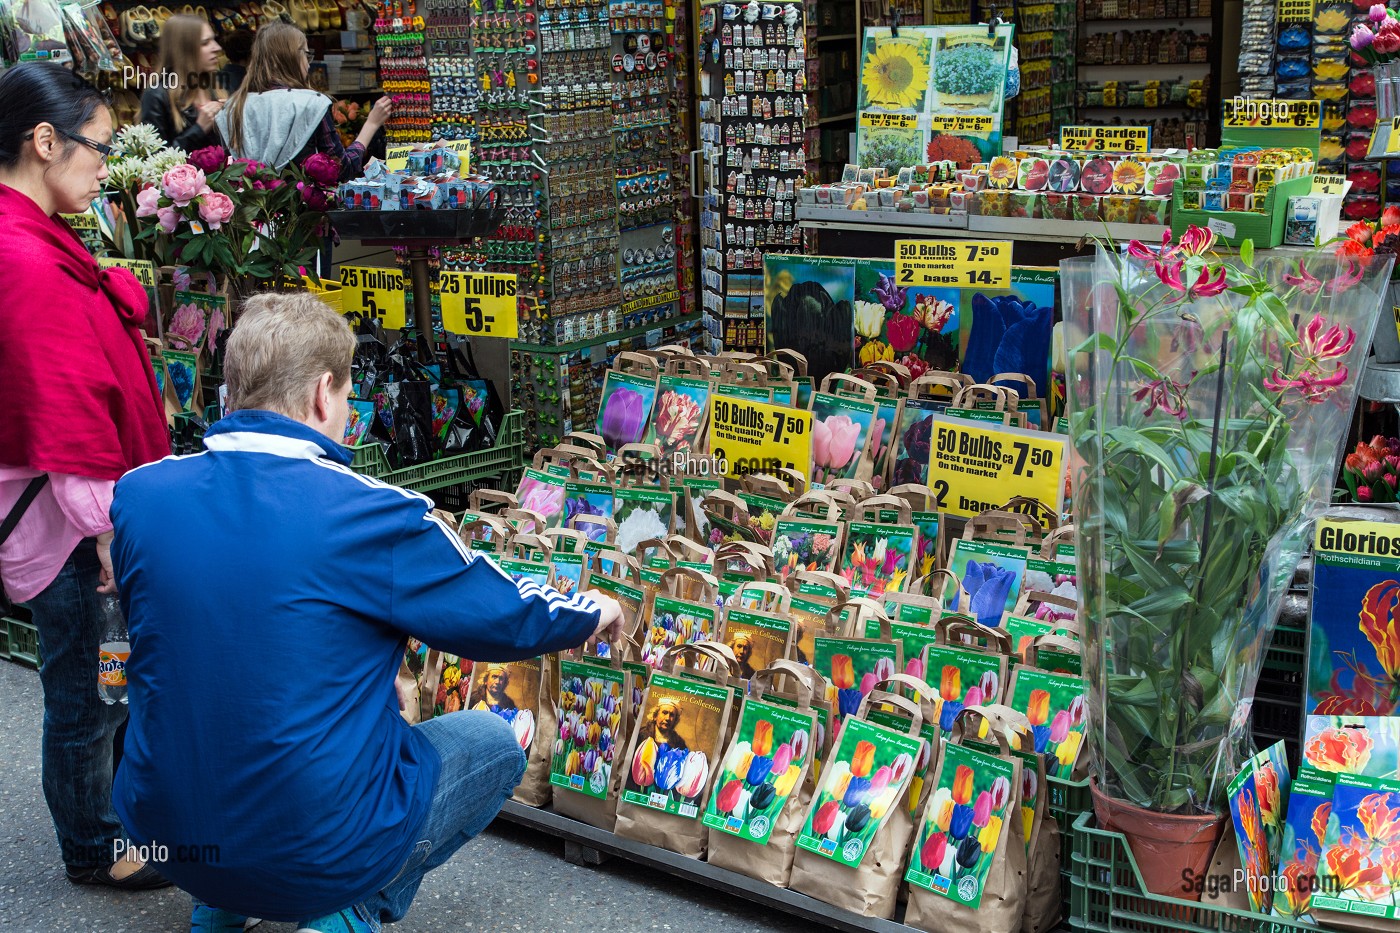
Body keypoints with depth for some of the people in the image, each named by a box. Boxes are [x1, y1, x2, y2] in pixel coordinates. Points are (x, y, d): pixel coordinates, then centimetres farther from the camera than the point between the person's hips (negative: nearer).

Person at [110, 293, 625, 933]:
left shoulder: (139, 494, -5)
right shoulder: (368, 514, -19)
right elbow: (511, 618, -6)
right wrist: (599, 612, 17)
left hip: (165, 834, 5)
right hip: (318, 855, -5)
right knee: (492, 742, 20)